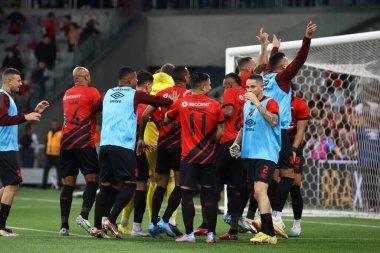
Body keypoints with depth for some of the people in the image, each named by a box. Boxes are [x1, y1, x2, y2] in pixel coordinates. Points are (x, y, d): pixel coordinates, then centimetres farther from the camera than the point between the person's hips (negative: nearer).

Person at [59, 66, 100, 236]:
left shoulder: (67, 94, 17)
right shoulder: (91, 92, -2)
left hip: (66, 142, 6)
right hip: (84, 142, -6)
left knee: (68, 184, 5)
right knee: (92, 179, -2)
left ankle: (64, 225, 0)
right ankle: (83, 215, -20)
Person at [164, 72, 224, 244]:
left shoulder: (181, 103, -1)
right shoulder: (215, 105, -2)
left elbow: (166, 120, 15)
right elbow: (220, 132, -1)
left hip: (188, 156, -1)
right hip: (208, 156, 1)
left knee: (187, 194, 2)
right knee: (209, 194, 7)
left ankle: (189, 234, 0)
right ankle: (211, 234, 7)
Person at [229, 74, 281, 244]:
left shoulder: (270, 102, -6)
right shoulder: (246, 104, 17)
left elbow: (273, 121, -24)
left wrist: (257, 103, -26)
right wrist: (236, 144, 11)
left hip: (266, 154, -8)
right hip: (249, 154, 8)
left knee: (259, 189, -20)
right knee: (257, 194, 8)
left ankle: (267, 233, -23)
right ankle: (270, 232, 16)